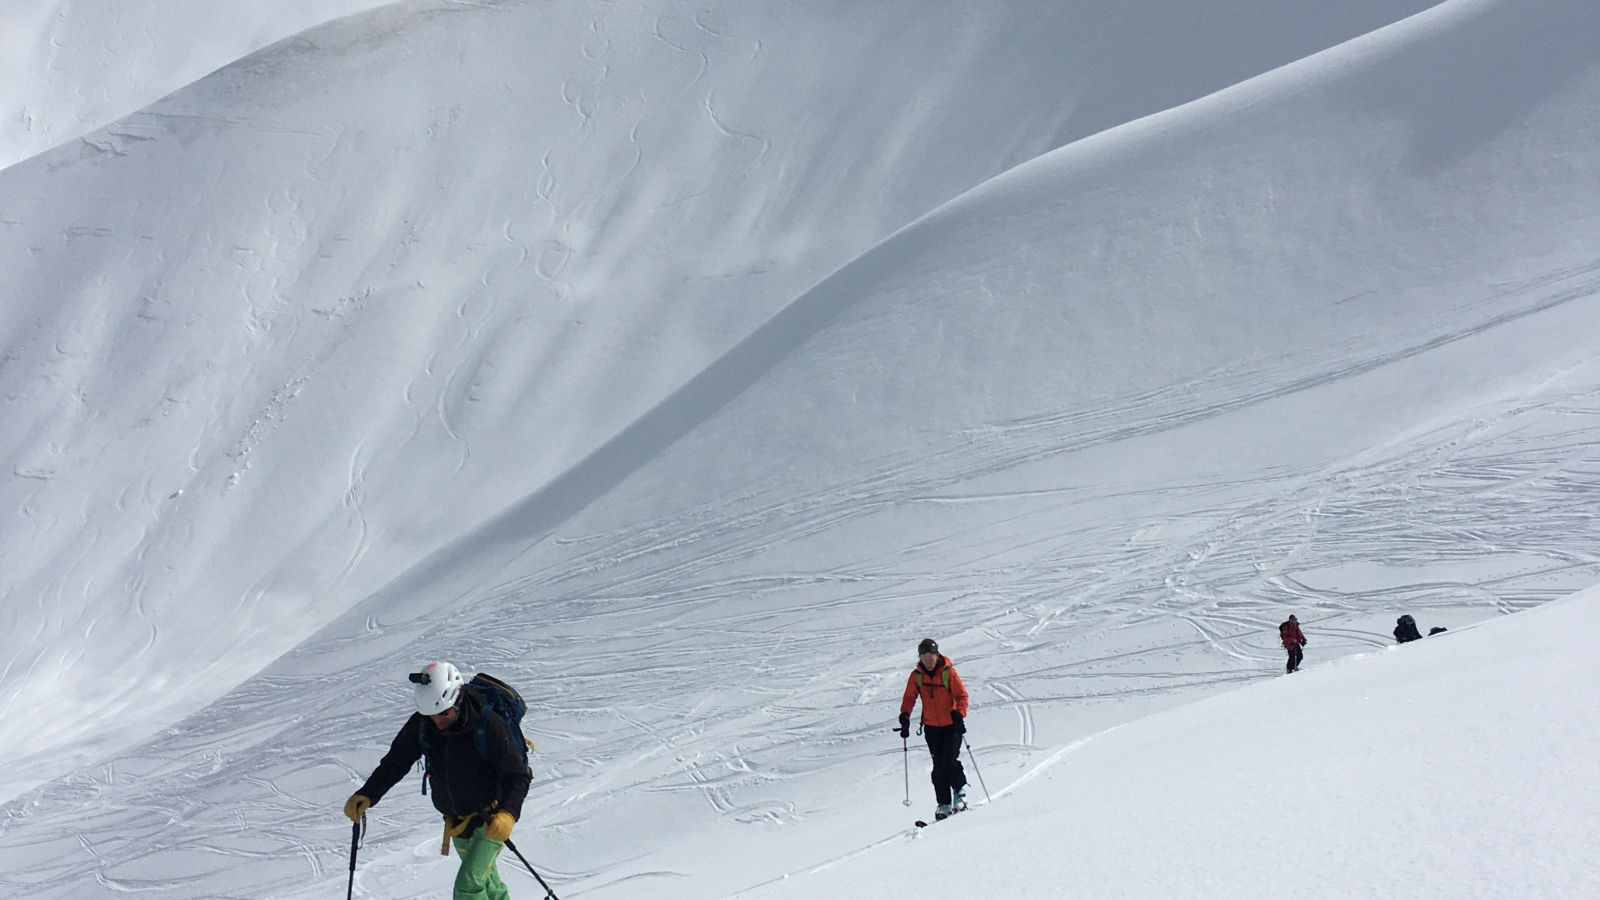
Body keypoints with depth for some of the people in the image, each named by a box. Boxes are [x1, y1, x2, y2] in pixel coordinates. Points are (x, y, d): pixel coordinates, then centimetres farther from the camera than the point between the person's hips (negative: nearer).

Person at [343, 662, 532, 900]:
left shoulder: (488, 724, -27)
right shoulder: (421, 724, -12)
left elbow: (518, 776, -25)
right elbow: (395, 763, 0)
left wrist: (508, 813, -42)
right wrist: (366, 795, -16)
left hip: (492, 818, -6)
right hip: (457, 821, 6)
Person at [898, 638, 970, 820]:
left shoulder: (948, 672, -11)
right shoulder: (916, 675, -2)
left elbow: (962, 695, -9)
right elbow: (909, 698, 4)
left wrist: (959, 714, -24)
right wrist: (905, 716, -11)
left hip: (951, 725, -3)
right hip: (931, 727, 3)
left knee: (950, 761, -13)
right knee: (939, 766, 1)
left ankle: (960, 790, 15)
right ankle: (944, 804, 9)